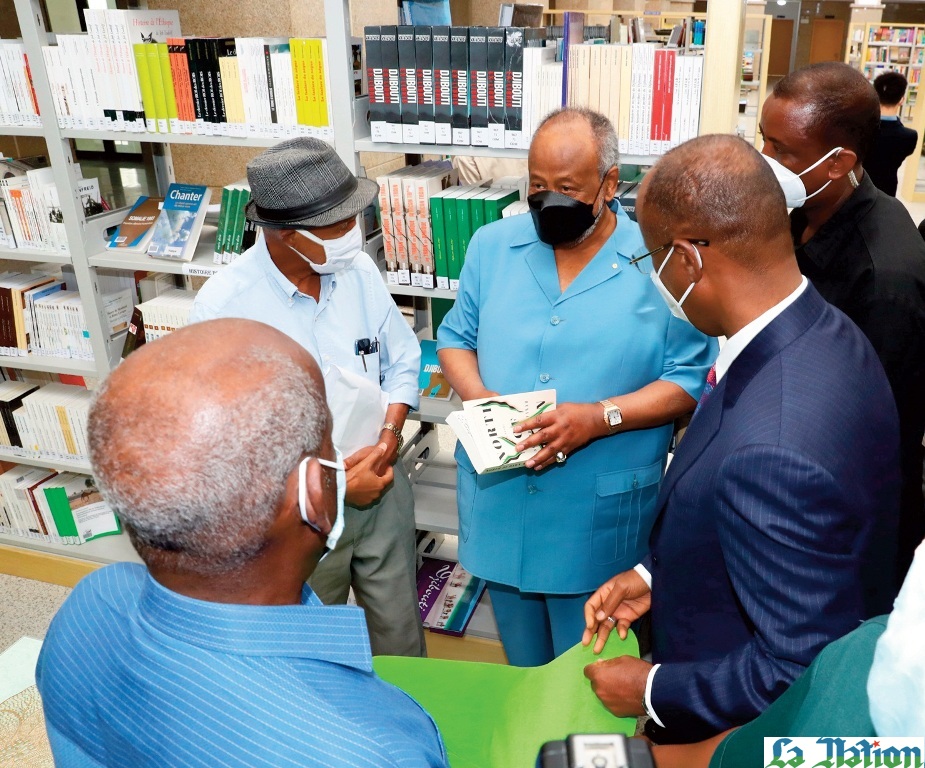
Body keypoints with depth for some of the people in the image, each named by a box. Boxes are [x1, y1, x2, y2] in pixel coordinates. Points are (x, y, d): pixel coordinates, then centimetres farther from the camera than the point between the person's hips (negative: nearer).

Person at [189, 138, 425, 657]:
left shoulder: (359, 269, -8)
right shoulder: (224, 306, -22)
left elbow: (402, 360, 3)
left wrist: (390, 435, -13)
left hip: (384, 485, 4)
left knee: (401, 630, 23)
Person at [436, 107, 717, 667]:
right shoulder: (492, 246, 2)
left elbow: (691, 379, -9)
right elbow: (456, 338, 10)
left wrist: (601, 417, -23)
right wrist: (479, 398, -11)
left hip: (599, 518, -3)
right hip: (500, 502, 4)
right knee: (520, 666, 26)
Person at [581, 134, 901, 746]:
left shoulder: (774, 450, -40)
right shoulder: (822, 332, -10)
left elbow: (802, 673, -29)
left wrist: (652, 690, -17)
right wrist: (656, 574, 2)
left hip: (740, 732, -7)